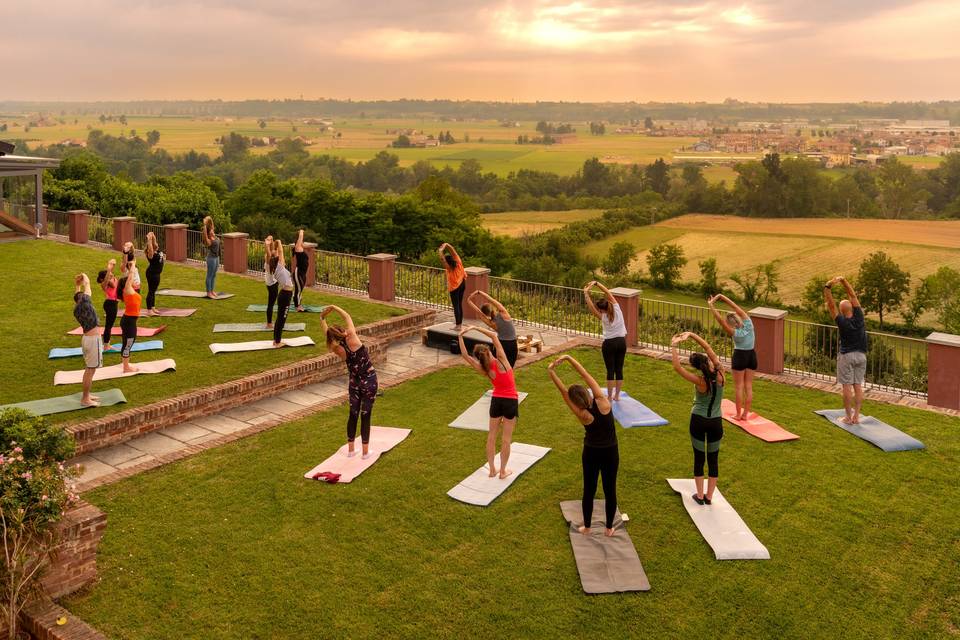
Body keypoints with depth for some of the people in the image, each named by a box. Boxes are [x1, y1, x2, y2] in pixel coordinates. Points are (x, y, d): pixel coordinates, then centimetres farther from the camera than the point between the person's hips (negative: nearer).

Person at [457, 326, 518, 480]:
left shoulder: (484, 370, -11)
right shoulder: (501, 360, -16)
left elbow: (465, 355, -12)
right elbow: (494, 335, -14)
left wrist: (460, 336, -15)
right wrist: (474, 327, -12)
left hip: (496, 400, 2)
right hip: (511, 401, -2)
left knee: (492, 436, 15)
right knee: (506, 438, 7)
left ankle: (492, 469, 20)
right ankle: (503, 471, 15)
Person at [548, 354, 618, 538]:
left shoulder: (583, 415, -24)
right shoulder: (602, 403, -22)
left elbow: (563, 392, -24)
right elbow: (586, 375, -20)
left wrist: (551, 372, -24)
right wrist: (568, 358, -19)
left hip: (591, 453, -1)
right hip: (610, 453, 1)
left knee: (589, 490, 14)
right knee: (610, 490, 12)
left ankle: (587, 527, 26)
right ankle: (609, 528, 24)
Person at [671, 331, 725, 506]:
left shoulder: (700, 381, -21)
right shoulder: (720, 374, -14)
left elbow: (677, 367, -18)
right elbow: (708, 348, -8)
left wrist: (674, 346, -12)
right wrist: (691, 335, -9)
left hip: (698, 421, -3)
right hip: (716, 422, 3)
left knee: (699, 458, 10)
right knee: (713, 459, 12)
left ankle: (700, 495, 17)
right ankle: (709, 496, 20)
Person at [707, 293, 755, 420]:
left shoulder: (735, 333, -22)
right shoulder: (748, 323, -12)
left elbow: (720, 319, -27)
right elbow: (735, 306, -11)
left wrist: (711, 305, -21)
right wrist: (721, 296, -10)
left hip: (740, 356, -5)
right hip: (752, 355, 5)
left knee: (739, 387, 5)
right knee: (749, 386, 9)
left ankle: (738, 414, 9)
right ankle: (745, 414, 16)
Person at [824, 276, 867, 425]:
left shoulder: (842, 322, -15)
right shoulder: (858, 317, -5)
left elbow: (830, 305, -18)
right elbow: (853, 295, 0)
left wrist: (828, 287, -21)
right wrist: (843, 280, 0)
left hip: (846, 356, -5)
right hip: (861, 355, 5)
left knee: (847, 386, -1)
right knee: (858, 386, 6)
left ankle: (848, 417, 0)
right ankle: (856, 416, 7)